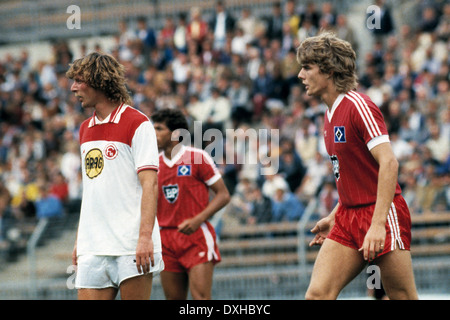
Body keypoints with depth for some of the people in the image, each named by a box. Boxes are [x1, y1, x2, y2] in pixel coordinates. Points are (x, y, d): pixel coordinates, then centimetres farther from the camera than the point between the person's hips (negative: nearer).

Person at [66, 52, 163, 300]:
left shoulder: (137, 123, -5)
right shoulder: (85, 129, 17)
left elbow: (149, 184, -12)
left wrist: (145, 237, -21)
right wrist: (80, 240, 17)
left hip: (131, 247, -6)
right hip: (92, 249, 6)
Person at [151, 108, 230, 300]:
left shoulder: (197, 158, -3)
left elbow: (223, 195, -4)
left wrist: (198, 220, -16)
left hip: (196, 236, -5)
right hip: (167, 239, 5)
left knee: (200, 297, -15)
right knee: (174, 300, 3)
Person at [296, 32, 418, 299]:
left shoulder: (358, 106, -14)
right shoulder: (332, 114, 14)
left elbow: (389, 163, -22)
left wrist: (378, 224, -27)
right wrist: (334, 217, 21)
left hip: (382, 216, -8)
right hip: (349, 216, 8)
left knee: (403, 297, -5)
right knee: (317, 294, -6)